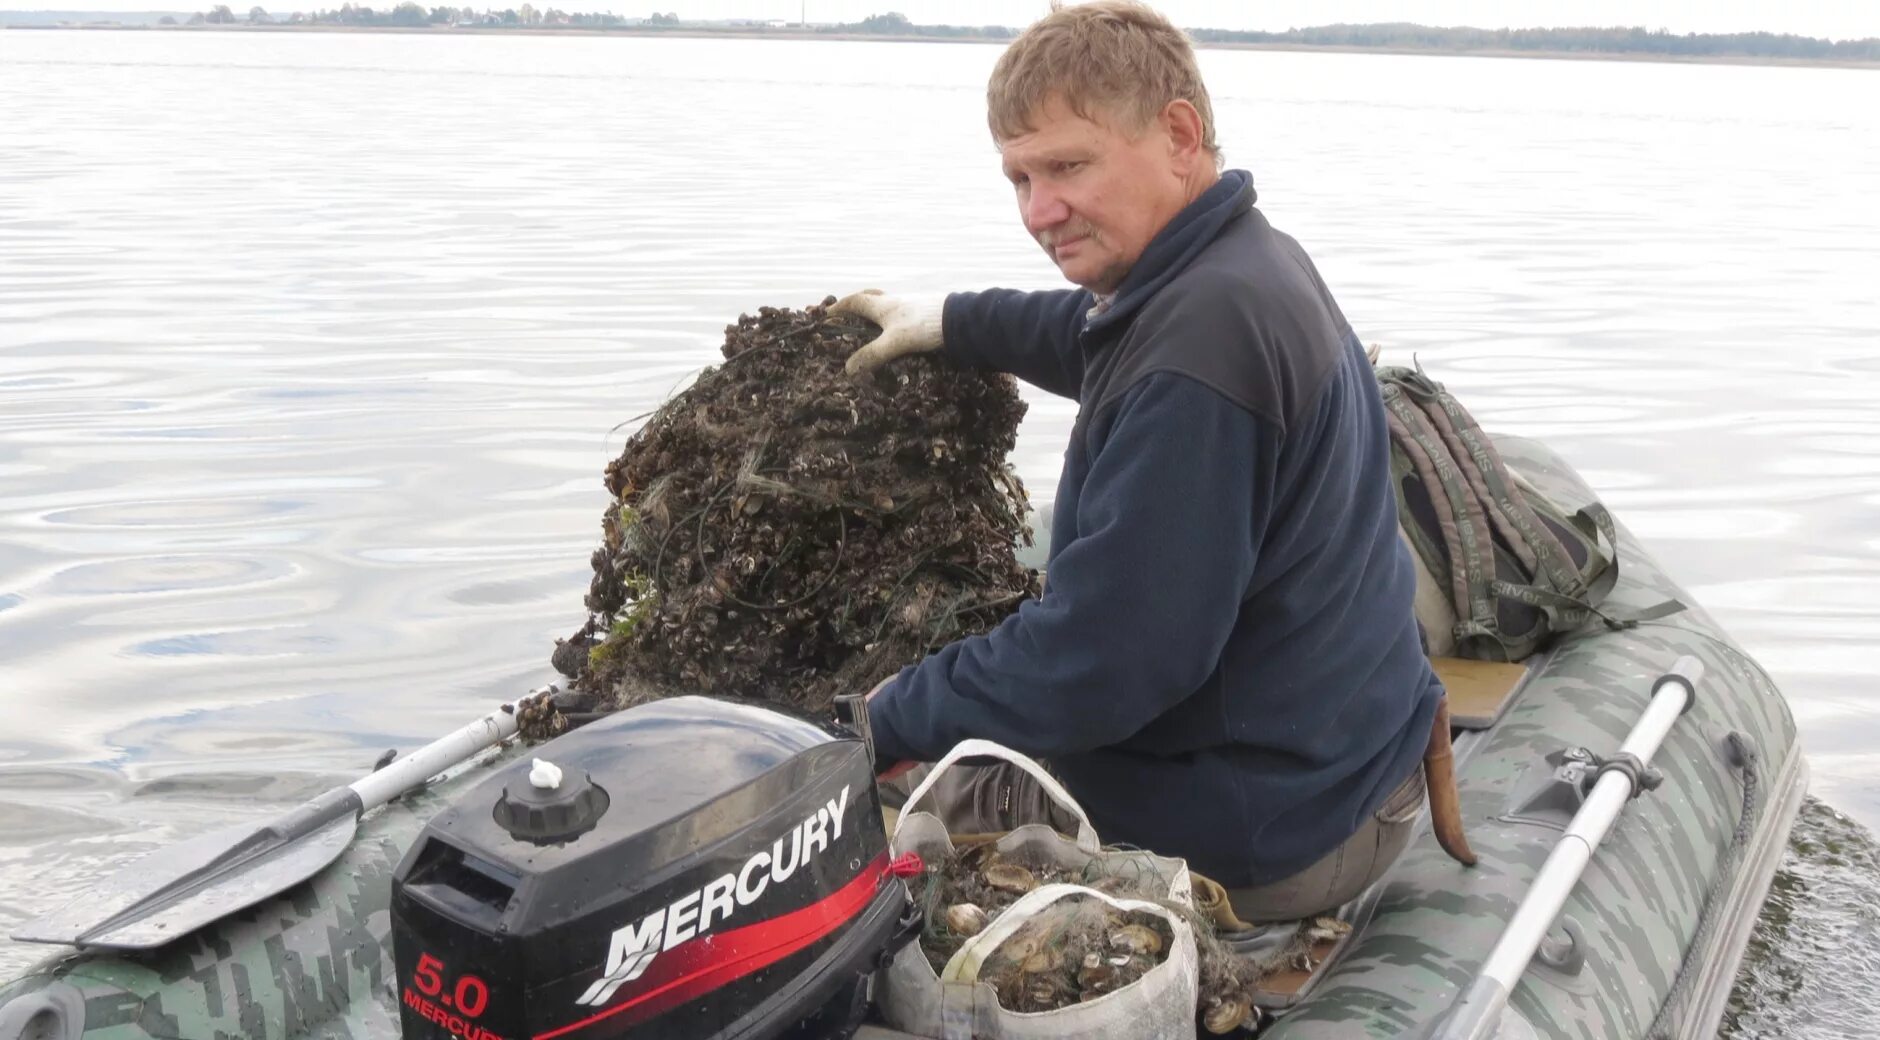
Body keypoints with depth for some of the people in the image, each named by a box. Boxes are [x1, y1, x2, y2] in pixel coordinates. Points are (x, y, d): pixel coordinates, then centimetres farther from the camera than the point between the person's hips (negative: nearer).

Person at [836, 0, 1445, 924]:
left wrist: (895, 718, -15)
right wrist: (954, 324, 31)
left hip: (1250, 837, -10)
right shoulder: (1258, 262, 4)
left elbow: (1102, 658, -28)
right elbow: (1103, 337, 30)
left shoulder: (1198, 348, -30)